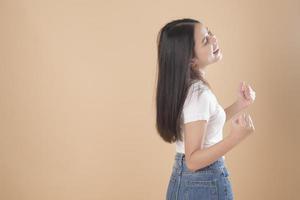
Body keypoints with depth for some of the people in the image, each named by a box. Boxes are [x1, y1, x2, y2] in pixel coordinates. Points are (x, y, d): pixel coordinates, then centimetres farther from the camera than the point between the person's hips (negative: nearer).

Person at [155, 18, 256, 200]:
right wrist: (235, 138, -35)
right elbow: (193, 160, -25)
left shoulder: (187, 86, 0)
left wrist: (239, 105, 6)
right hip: (204, 185, -8)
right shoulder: (199, 94, -25)